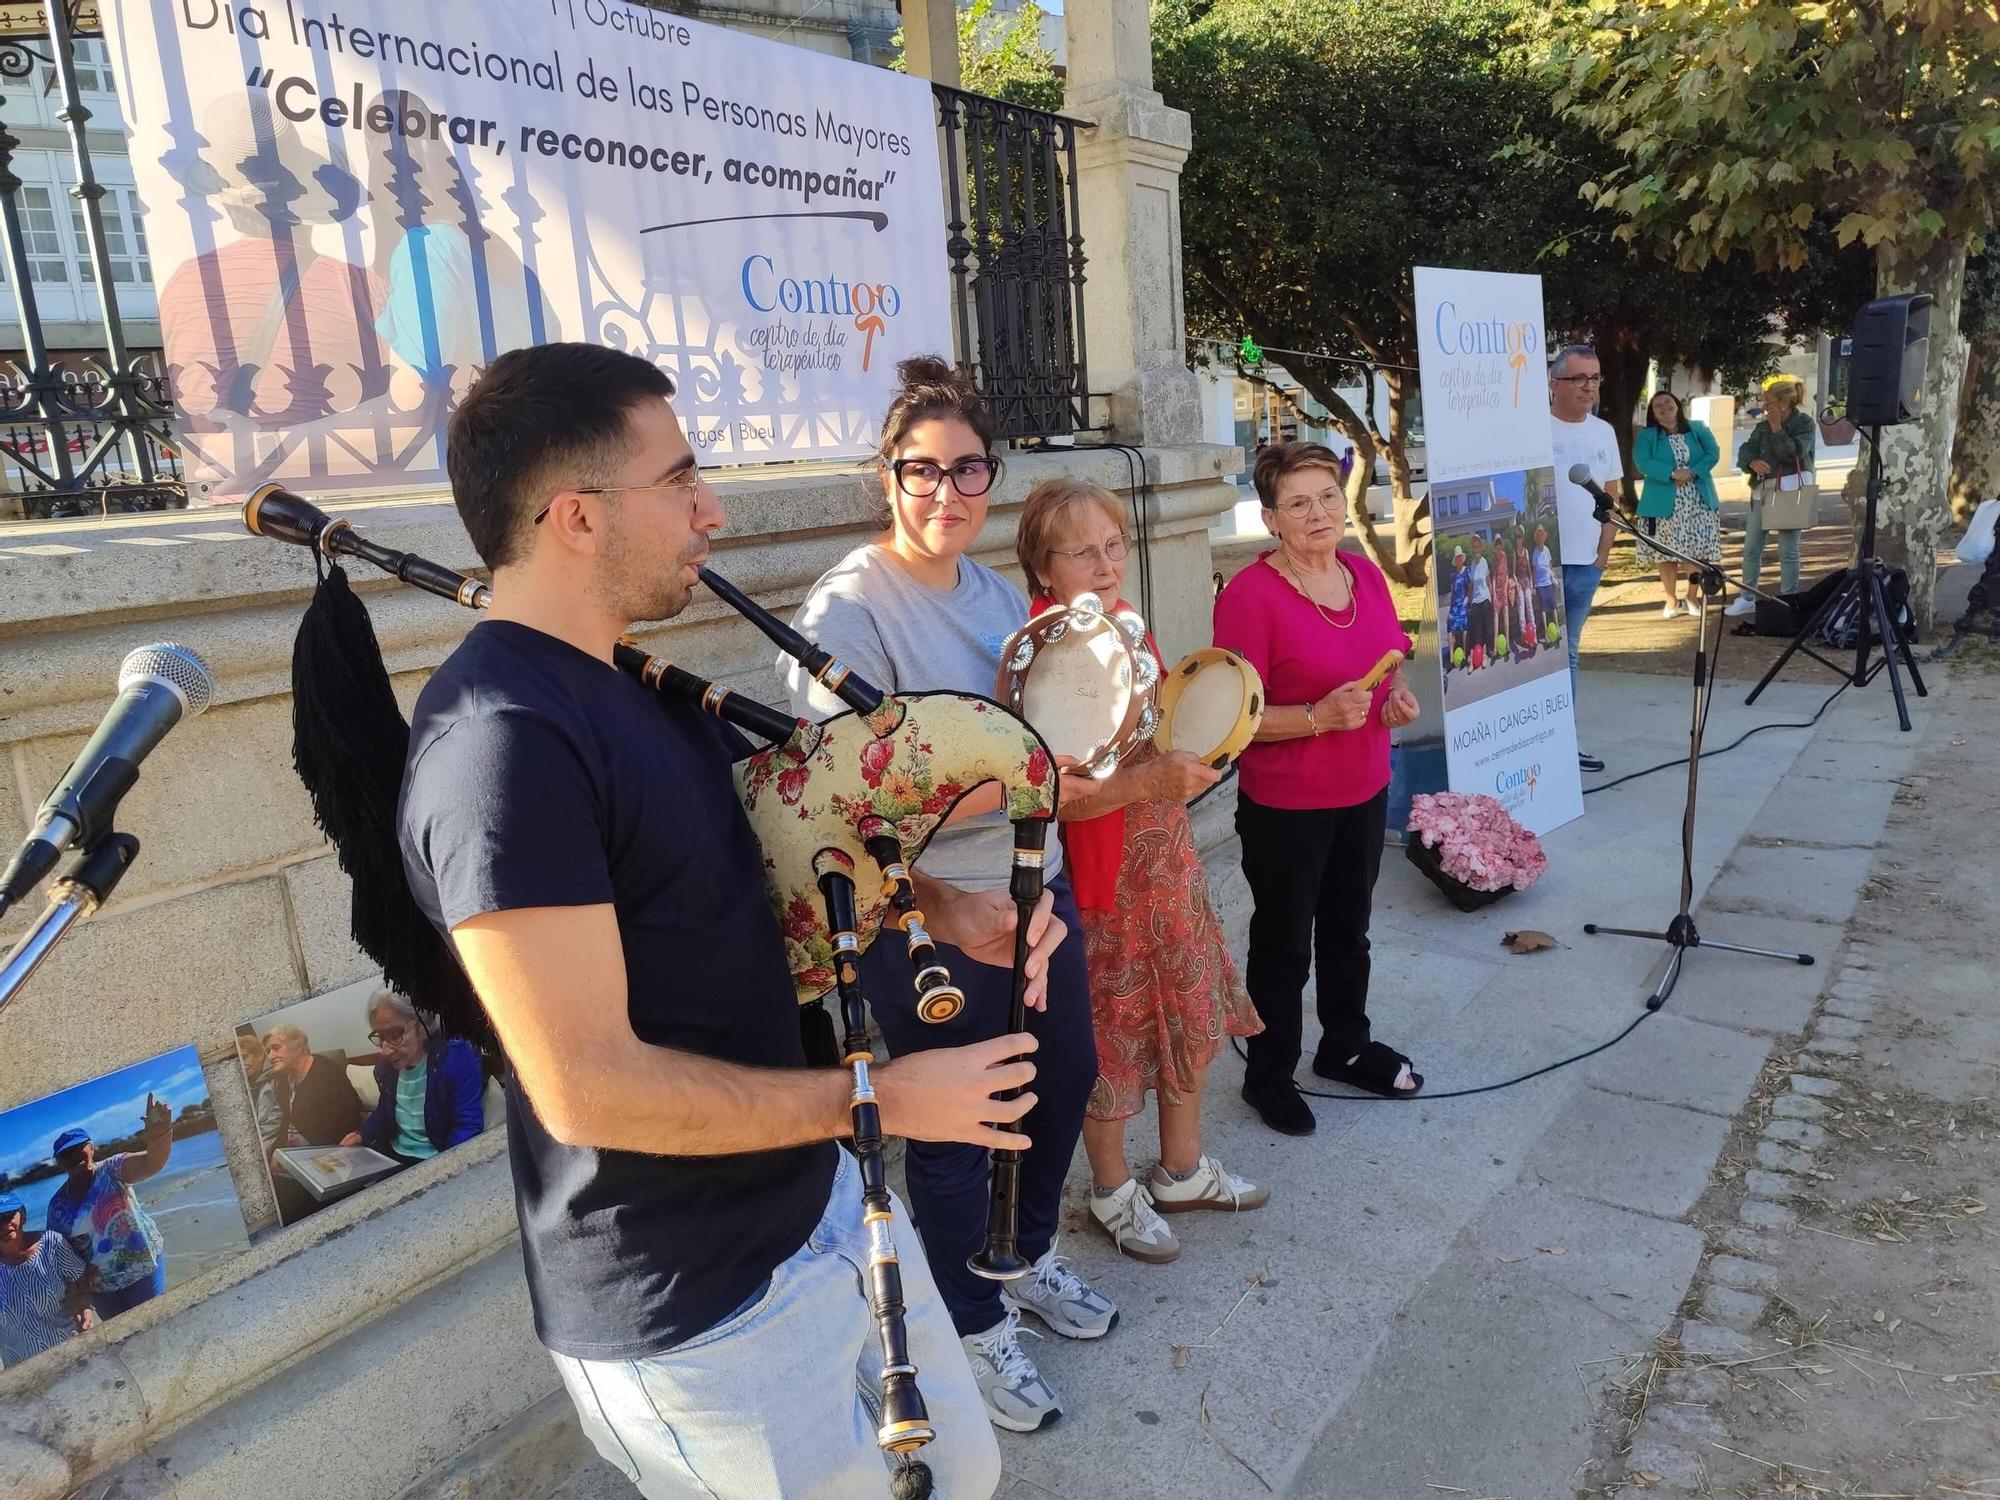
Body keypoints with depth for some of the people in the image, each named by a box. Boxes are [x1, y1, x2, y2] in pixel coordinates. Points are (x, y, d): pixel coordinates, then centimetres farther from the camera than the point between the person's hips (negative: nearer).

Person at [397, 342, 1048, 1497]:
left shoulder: (631, 683, 6)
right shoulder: (502, 741, -26)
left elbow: (751, 846, 16)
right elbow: (588, 1085, -28)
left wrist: (941, 908, -1)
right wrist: (880, 1100, -19)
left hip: (819, 1203, 9)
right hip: (694, 1314, -9)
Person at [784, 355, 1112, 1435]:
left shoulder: (994, 591, 7)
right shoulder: (848, 608, -18)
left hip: (1032, 890, 8)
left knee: (1064, 1078, 23)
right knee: (954, 1133, 10)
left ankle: (1025, 1256, 51)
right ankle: (974, 1328, 37)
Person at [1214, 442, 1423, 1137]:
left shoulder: (1365, 573, 2)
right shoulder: (1250, 594, -19)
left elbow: (1389, 663, 17)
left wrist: (1399, 697, -4)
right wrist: (1318, 717, -30)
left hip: (1364, 793, 7)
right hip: (1285, 809, -6)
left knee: (1348, 929, 24)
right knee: (1284, 945, 10)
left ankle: (1347, 1046, 46)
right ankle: (1268, 1075, 31)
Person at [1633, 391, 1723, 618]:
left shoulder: (1698, 429, 10)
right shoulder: (1646, 436, 4)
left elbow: (1713, 454, 0)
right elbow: (1643, 462, -11)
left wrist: (1693, 472, -16)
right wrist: (1672, 474, -22)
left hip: (1697, 503, 1)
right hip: (1664, 504, -1)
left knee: (1697, 550, 1)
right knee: (1665, 552, 1)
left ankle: (1691, 598, 15)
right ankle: (1671, 600, 13)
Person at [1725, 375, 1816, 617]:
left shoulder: (1804, 424, -4)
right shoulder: (1763, 424, 12)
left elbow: (1793, 454, -16)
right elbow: (1745, 450, 4)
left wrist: (1777, 427, -16)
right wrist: (1752, 462, -18)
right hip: (1762, 490, 6)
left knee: (1788, 550, -2)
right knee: (1751, 548, 9)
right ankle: (1747, 598, 20)